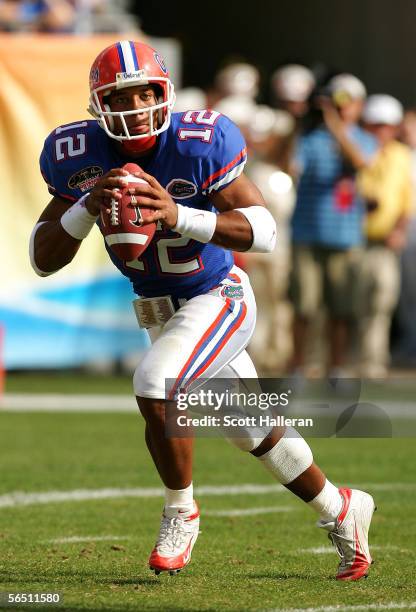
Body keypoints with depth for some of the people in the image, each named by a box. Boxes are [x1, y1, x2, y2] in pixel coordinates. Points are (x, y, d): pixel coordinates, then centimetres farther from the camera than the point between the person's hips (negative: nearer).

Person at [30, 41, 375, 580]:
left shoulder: (198, 144, -24)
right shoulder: (81, 157, -13)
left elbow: (265, 232, -25)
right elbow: (43, 259, -12)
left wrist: (180, 217, -38)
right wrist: (86, 207, -31)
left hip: (217, 298, -5)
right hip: (160, 310, 5)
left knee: (156, 386, -28)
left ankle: (181, 511, -4)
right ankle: (340, 510, 38)